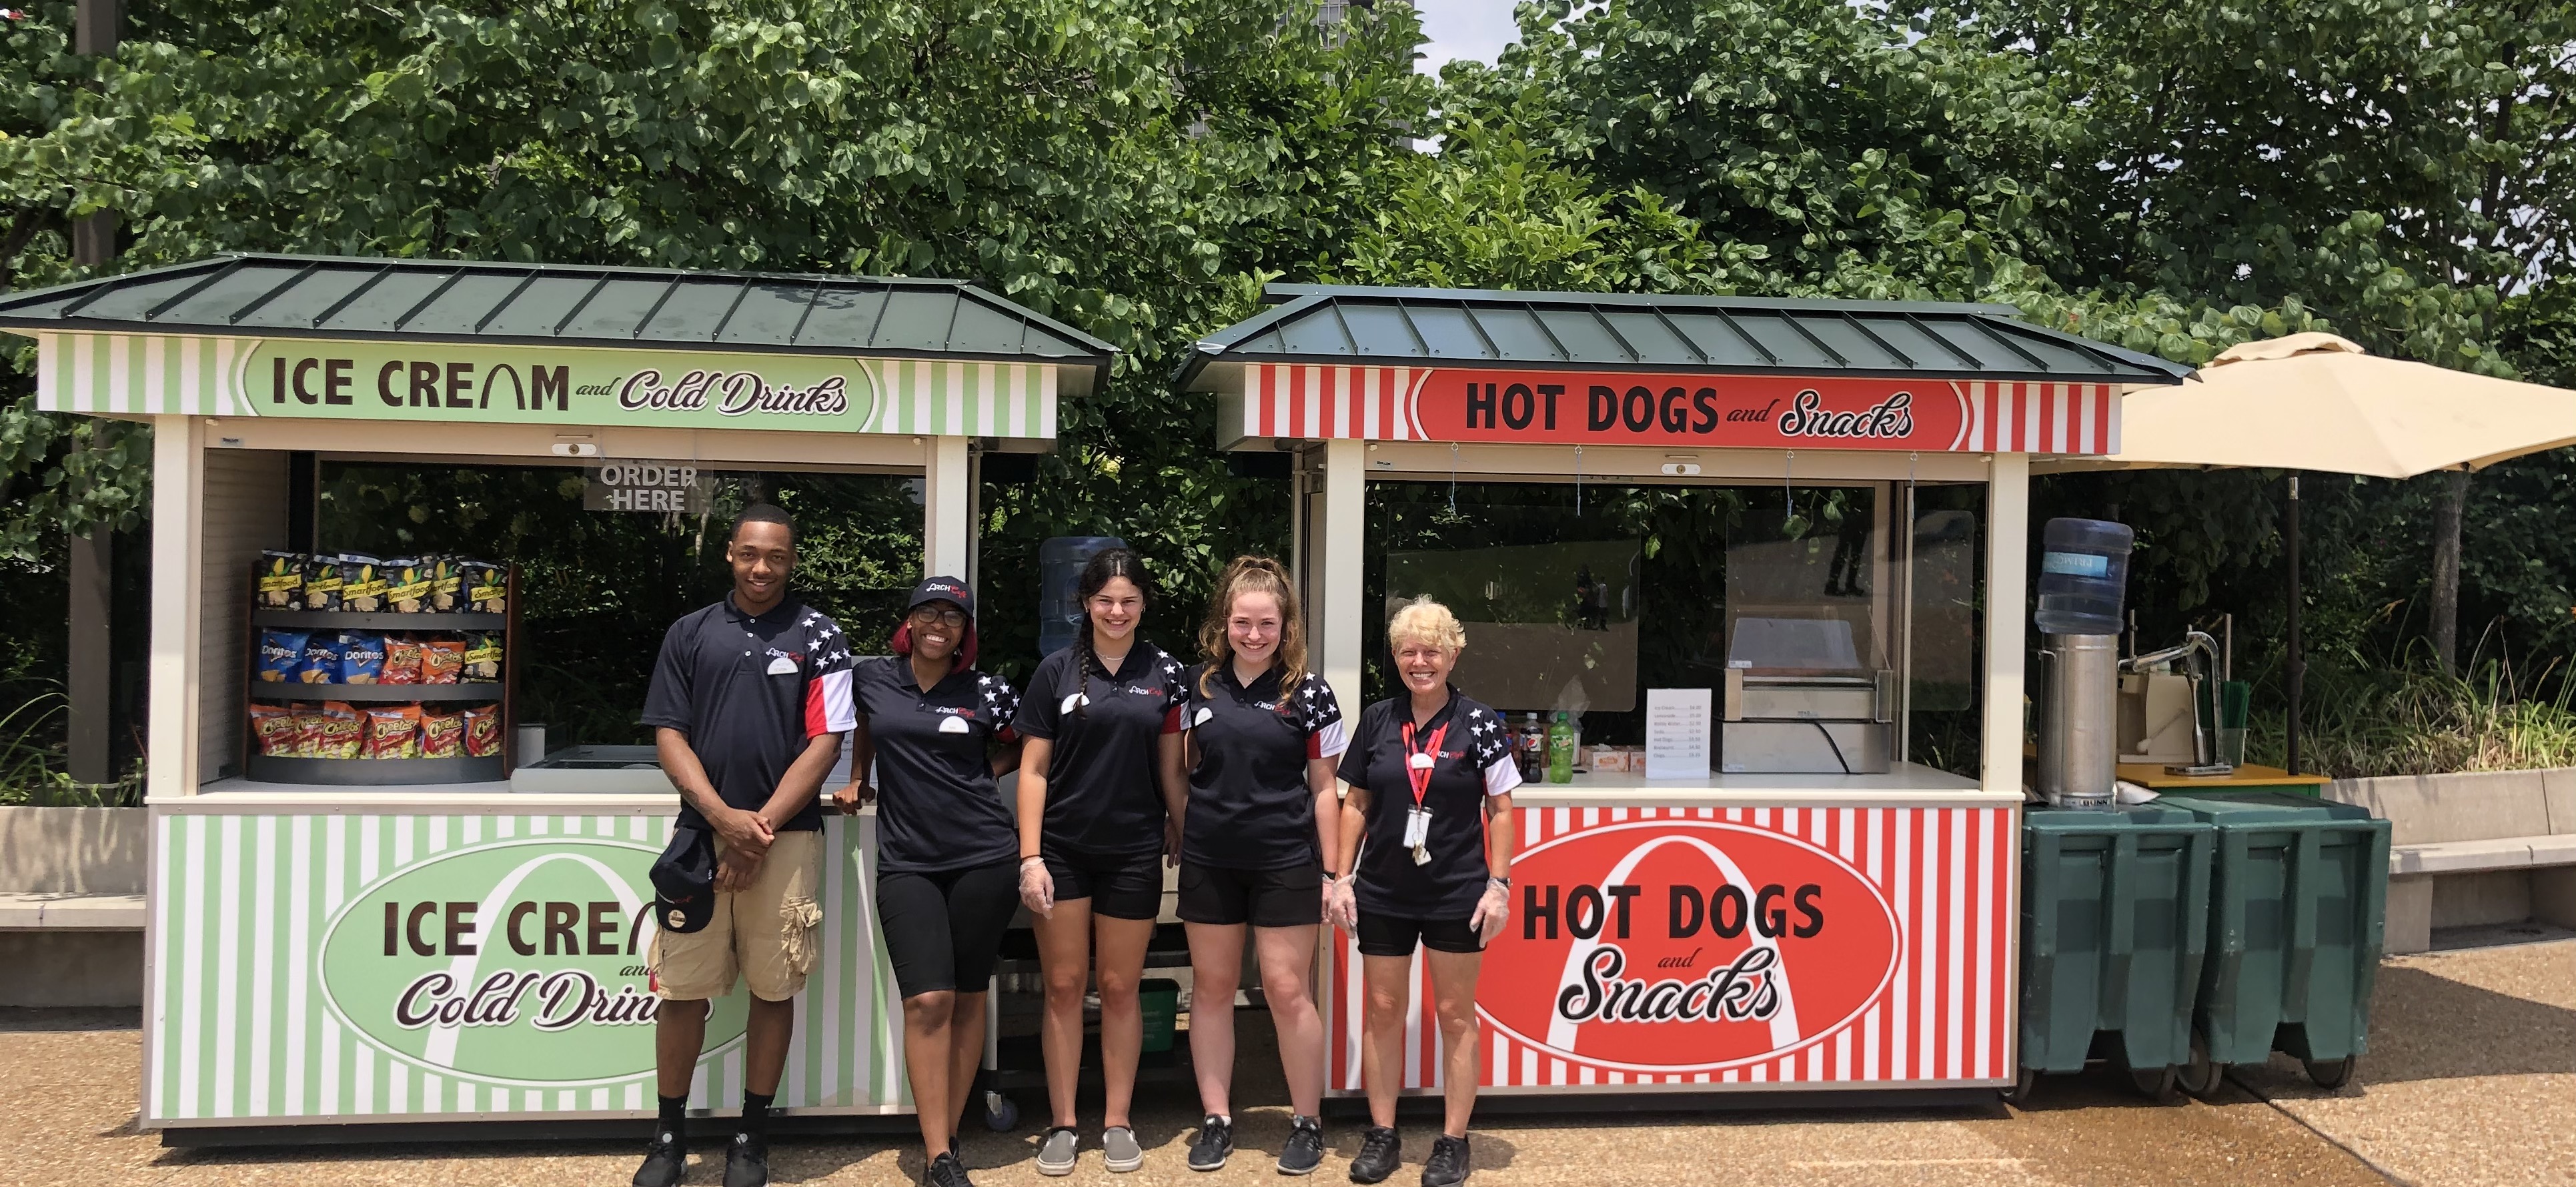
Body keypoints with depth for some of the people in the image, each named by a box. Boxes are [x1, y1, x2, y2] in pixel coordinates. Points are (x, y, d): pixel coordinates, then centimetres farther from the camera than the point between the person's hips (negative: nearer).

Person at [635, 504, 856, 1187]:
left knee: (773, 988, 5)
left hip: (786, 838, -2)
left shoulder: (818, 638, 3)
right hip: (701, 831, 2)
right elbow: (669, 734, 5)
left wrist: (763, 825, -10)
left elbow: (824, 743, -3)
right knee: (681, 989, 4)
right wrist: (721, 815, -9)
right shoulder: (690, 635, 9)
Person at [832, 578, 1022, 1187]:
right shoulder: (872, 677, 5)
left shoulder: (985, 692, 1)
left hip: (983, 857, 0)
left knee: (968, 997, 5)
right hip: (906, 862, 0)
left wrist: (978, 773, 3)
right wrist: (858, 779, 21)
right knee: (927, 1000, -9)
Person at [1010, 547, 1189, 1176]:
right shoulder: (1057, 670, 0)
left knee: (1120, 988, 8)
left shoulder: (1164, 673, 2)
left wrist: (1186, 836, 1)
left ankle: (1117, 1123, 20)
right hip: (1063, 849, 0)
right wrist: (1030, 857, -7)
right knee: (1064, 986, 6)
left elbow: (1171, 767, 6)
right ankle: (1062, 1124, 17)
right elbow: (1033, 769, -1)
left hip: (1134, 851, 0)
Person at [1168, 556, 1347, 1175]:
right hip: (1210, 861, 3)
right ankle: (1217, 1119, 22)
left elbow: (1323, 790, -1)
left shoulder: (1307, 692, -4)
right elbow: (1180, 773, 10)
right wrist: (1182, 844, 5)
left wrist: (1330, 871, -2)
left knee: (1288, 991, 1)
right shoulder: (1196, 685, 2)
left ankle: (1308, 1124, 16)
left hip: (1285, 862, -3)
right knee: (1212, 988, 9)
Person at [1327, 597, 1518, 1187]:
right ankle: (1382, 1133, 22)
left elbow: (1500, 810, -1)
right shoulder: (1376, 720, 2)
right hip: (1383, 894, 3)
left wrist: (1498, 884, -8)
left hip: (1456, 894, -2)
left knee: (1455, 1014, 6)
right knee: (1383, 1010, 9)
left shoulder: (1478, 723, -4)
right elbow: (1356, 804, 8)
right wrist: (1341, 878, 3)